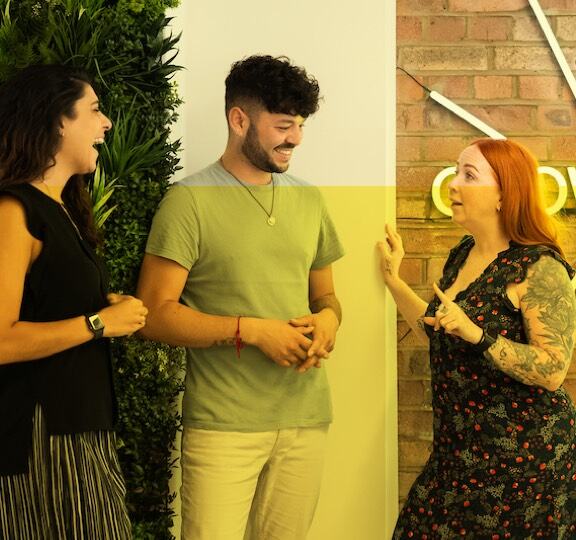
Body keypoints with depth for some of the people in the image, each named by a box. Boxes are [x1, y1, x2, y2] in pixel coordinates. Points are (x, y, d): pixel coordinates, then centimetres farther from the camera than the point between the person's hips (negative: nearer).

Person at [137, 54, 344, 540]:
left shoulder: (308, 200, 14)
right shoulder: (191, 200, -5)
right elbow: (155, 313, -9)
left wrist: (328, 318, -1)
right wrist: (251, 330, -16)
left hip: (306, 418, 5)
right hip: (223, 424, -5)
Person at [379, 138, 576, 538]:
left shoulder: (539, 268, -16)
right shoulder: (462, 254, 8)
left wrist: (477, 334, -31)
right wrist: (393, 280, 16)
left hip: (522, 456, -8)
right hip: (459, 449, 8)